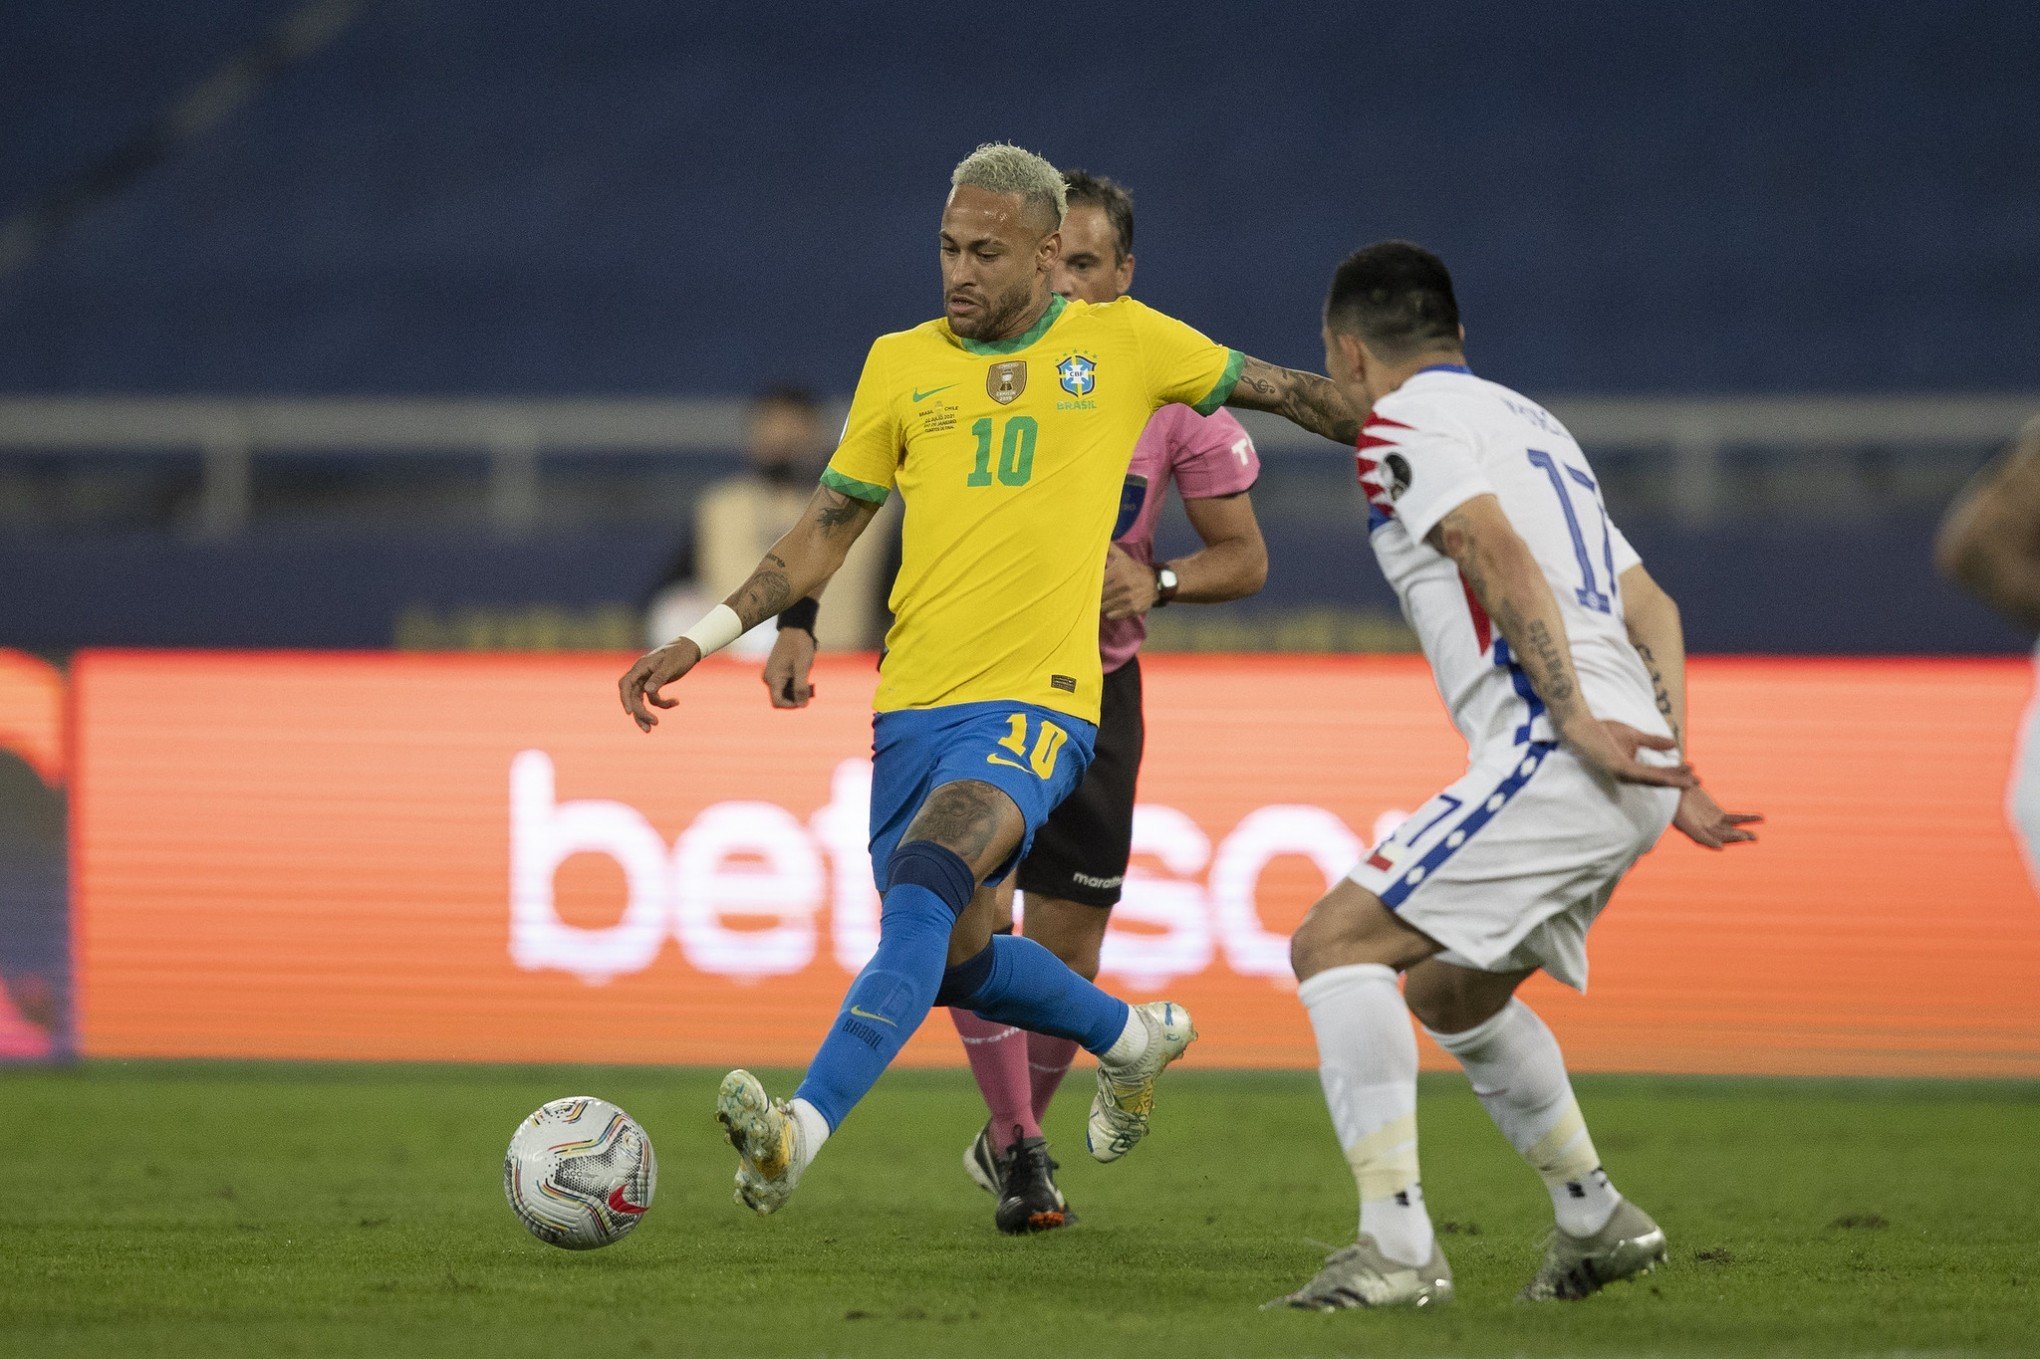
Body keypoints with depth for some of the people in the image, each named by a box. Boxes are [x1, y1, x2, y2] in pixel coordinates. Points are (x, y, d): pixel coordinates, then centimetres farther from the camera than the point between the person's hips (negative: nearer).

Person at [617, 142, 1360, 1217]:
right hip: (914, 706, 5)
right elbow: (825, 532, 14)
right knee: (954, 959, 11)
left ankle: (802, 1130, -39)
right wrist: (702, 638, 5)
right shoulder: (901, 364, 10)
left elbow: (1282, 391, 17)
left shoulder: (1123, 343, 5)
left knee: (925, 882, -28)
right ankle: (1134, 1036, 40)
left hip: (1038, 701, -5)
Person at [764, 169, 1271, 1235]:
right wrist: (799, 625, -16)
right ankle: (1019, 1151, 0)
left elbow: (1244, 557, -2)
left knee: (1066, 946, 4)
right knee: (975, 915, -16)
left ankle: (1012, 1139, 30)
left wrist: (1158, 583, -22)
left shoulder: (1171, 389, -10)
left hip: (1093, 687, 1)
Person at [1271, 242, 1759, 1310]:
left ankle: (1397, 1249, -20)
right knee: (1447, 991, 26)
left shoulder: (1401, 425, 0)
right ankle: (1596, 1220, 29)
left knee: (1335, 943, -10)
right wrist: (1670, 767, 17)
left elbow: (1503, 560, -16)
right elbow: (1650, 606, 23)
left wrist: (1578, 723, -21)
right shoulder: (1529, 422, 28)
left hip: (1552, 755, -9)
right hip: (1630, 763, 9)